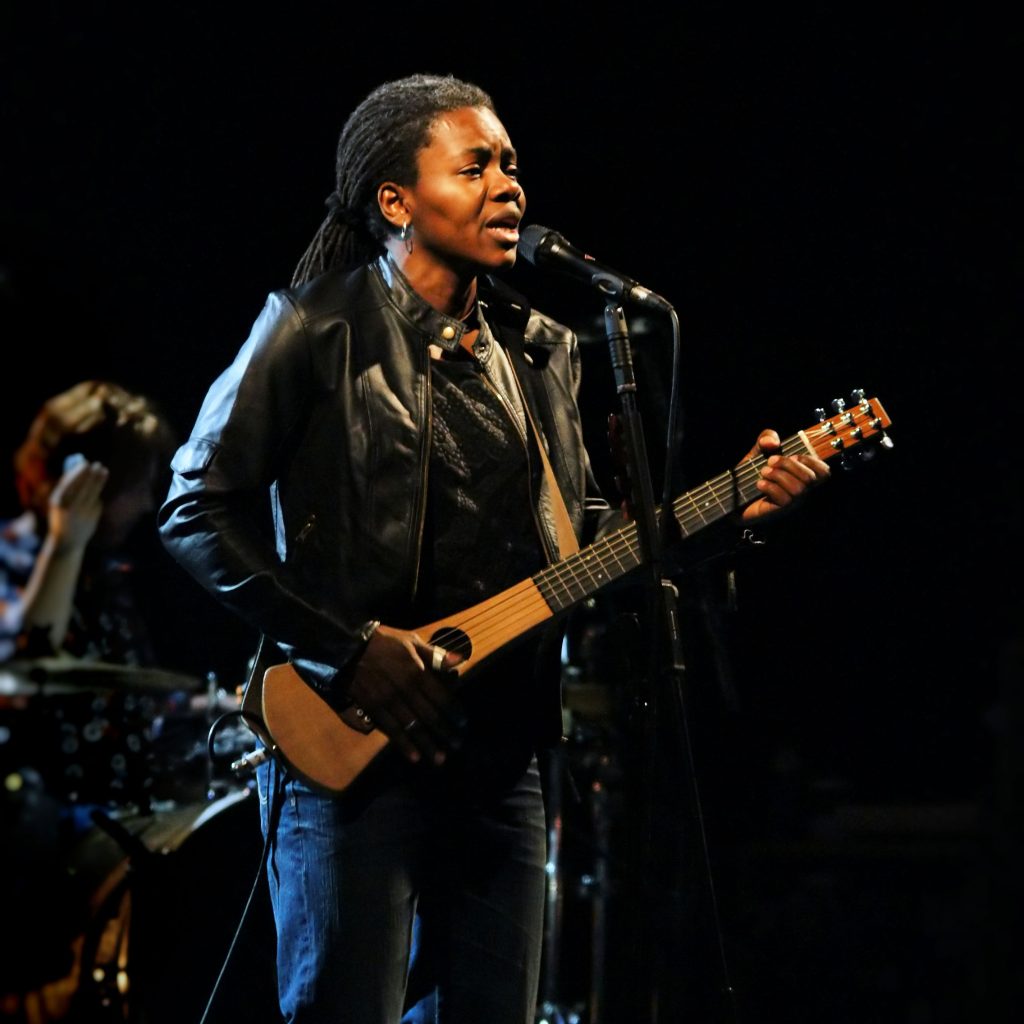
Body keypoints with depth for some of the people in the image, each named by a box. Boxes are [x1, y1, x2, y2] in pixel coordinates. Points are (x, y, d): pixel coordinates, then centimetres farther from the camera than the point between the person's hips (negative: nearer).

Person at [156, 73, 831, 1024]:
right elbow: (196, 512, -9)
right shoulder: (317, 330, -6)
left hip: (500, 756, 6)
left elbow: (581, 531, 18)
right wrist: (349, 647, -16)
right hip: (351, 751, -6)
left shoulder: (541, 353, 14)